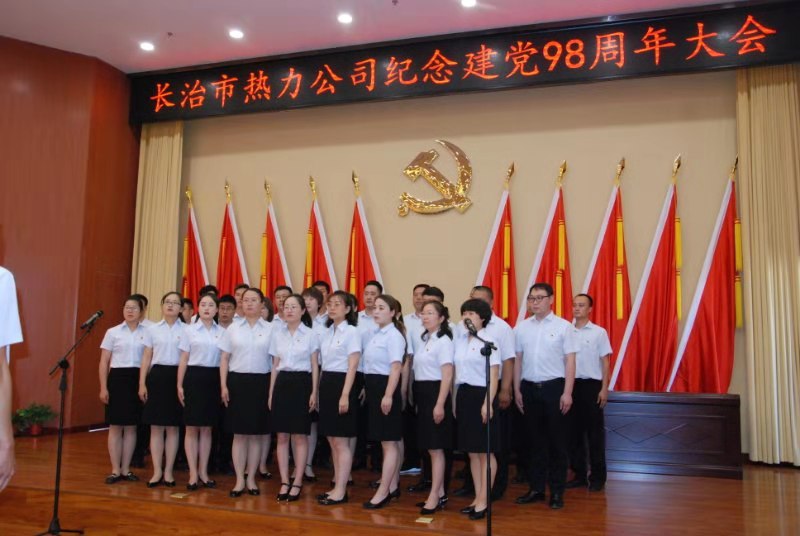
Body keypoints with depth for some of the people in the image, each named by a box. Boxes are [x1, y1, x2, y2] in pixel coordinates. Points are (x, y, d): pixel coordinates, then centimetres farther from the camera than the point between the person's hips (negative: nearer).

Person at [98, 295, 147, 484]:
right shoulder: (113, 332, 4)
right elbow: (104, 362, 4)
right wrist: (103, 387, -2)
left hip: (137, 379, 0)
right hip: (117, 378, 0)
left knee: (131, 427, 7)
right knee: (115, 426, 3)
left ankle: (125, 469, 17)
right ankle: (115, 470, 13)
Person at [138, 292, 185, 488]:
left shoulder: (185, 330, 3)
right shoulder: (153, 329, 7)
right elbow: (146, 358, 7)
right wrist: (142, 384, 0)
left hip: (176, 377, -1)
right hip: (157, 376, 1)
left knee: (172, 427, 5)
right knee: (156, 427, 4)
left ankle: (168, 471, 14)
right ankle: (157, 471, 12)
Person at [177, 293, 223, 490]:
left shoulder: (222, 332, 6)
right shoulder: (190, 330, 2)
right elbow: (183, 360, 3)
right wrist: (180, 385, -3)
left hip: (214, 379, 2)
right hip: (194, 377, -2)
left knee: (207, 428, 9)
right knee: (192, 428, 2)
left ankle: (203, 472, 19)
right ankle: (193, 473, 10)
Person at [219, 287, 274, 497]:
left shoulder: (270, 328, 2)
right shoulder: (233, 328, 7)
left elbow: (275, 360, 1)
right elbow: (225, 359, 7)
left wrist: (273, 388, -4)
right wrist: (224, 385, -1)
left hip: (261, 382, -1)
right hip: (237, 381, 1)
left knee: (257, 433, 6)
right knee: (239, 433, 4)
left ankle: (251, 478, 17)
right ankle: (239, 480, 12)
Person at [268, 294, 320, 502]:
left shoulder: (311, 335, 0)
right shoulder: (277, 334, 9)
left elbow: (315, 367, 0)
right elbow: (275, 366, 12)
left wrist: (314, 393, -6)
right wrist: (271, 393, 9)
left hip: (302, 383, -3)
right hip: (282, 384, 3)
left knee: (300, 436, 2)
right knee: (282, 436, 5)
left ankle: (297, 483, 11)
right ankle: (284, 482, 14)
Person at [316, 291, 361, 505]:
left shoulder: (352, 332, -8)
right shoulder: (327, 333, 13)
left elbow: (352, 367, -12)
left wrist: (345, 395, -18)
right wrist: (319, 391, 10)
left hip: (341, 384, -8)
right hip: (326, 385, 8)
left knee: (341, 441, -2)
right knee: (332, 441, 12)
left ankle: (341, 490, 5)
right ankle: (337, 486, 20)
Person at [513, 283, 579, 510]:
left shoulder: (563, 326, -3)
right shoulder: (521, 327, 6)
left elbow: (570, 361, -4)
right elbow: (517, 360, 10)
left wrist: (567, 393, -9)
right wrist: (517, 391, 8)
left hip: (554, 387, -3)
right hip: (529, 388, 3)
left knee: (557, 441, 5)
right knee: (535, 440, 11)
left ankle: (557, 491, 16)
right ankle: (536, 488, 21)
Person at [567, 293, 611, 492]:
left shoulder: (599, 332, -1)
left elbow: (605, 362, 0)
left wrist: (604, 389, -5)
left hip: (592, 385, -3)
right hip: (572, 385, 3)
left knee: (595, 432, 3)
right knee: (575, 432, 9)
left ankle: (597, 477, 14)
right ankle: (579, 475, 20)